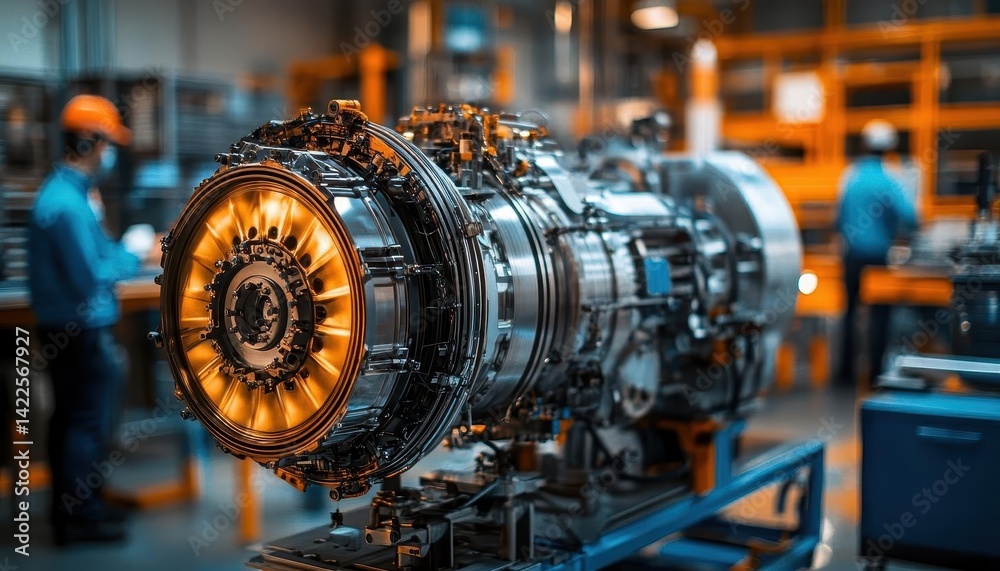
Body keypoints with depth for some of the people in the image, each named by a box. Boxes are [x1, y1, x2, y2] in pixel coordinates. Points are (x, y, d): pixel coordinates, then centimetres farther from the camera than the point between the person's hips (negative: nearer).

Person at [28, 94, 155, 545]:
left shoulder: (62, 189, 10)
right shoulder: (68, 202, -21)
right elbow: (91, 277, -22)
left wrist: (125, 252, 7)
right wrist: (131, 253, -9)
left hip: (66, 327, 10)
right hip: (81, 331, -10)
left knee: (71, 419, 16)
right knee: (88, 423, 0)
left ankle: (71, 508, 27)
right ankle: (79, 516, 9)